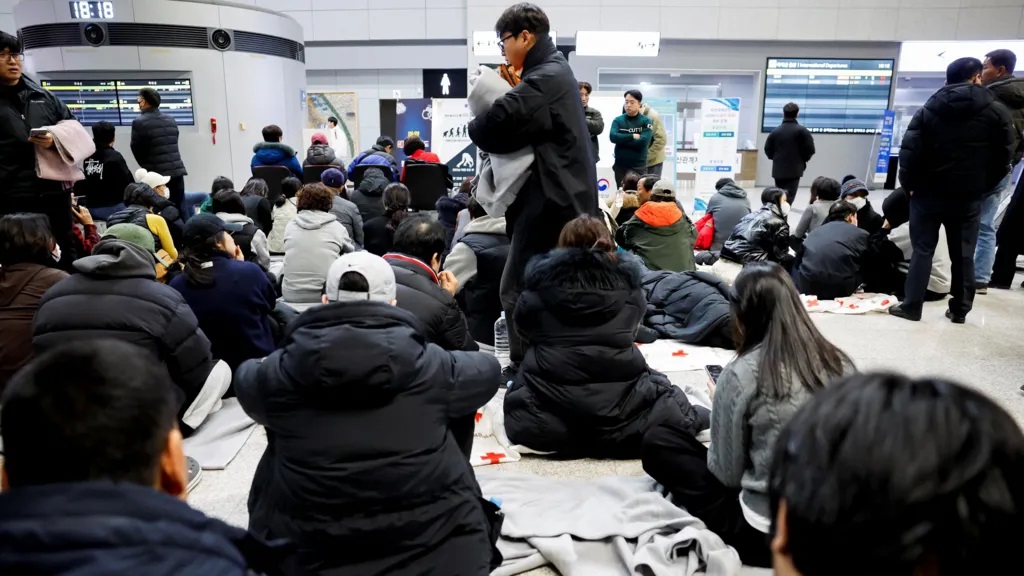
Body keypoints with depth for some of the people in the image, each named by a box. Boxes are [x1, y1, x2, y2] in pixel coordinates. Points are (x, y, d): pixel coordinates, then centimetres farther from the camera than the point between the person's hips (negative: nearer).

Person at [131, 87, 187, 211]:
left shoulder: (139, 122, -6)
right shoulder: (171, 119, 10)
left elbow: (136, 150, 0)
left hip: (157, 173, -4)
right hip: (177, 170, 5)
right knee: (180, 209, 6)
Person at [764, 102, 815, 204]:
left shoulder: (775, 131, 5)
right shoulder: (802, 131, -5)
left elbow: (767, 150, 7)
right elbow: (810, 150, -7)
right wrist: (803, 160, 12)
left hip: (778, 170, 4)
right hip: (794, 170, -4)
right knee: (788, 197, -6)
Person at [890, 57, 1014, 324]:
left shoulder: (929, 109, 1)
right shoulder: (997, 111, 0)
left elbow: (910, 151, -5)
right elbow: (1003, 158, 0)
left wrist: (910, 184, 4)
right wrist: (982, 186, 11)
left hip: (929, 192, 0)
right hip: (969, 196, 0)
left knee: (922, 251, 4)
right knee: (963, 255, 9)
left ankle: (912, 306, 3)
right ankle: (959, 309, 15)